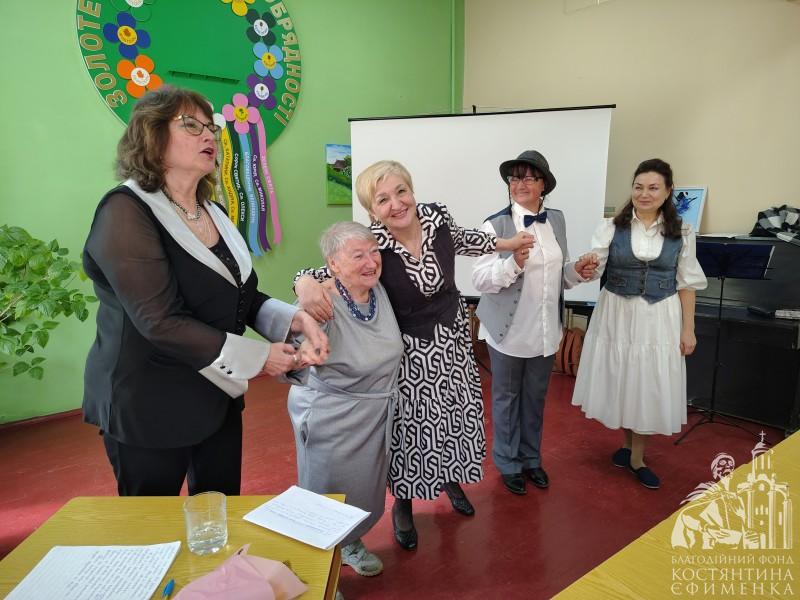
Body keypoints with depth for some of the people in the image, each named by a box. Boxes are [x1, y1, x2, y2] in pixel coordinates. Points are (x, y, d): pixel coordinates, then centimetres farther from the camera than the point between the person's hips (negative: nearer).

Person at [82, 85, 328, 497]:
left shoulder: (211, 213, 8)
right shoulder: (126, 212, -17)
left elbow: (240, 298, 10)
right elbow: (163, 323, -24)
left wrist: (296, 320, -9)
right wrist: (258, 359, -19)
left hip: (216, 397, 7)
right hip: (150, 409, -7)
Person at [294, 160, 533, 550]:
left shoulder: (437, 216, -13)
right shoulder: (370, 245, -25)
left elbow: (459, 239, 9)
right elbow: (328, 273, -23)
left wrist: (506, 244, 20)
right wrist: (306, 283, -47)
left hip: (453, 337, 5)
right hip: (409, 349, -4)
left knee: (457, 411, 20)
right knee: (411, 423, 7)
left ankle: (452, 481, 49)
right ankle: (403, 504, 35)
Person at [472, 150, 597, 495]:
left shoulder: (556, 219, 3)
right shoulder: (496, 225, -14)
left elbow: (556, 273, 13)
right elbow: (480, 280, -19)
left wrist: (576, 271, -8)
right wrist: (513, 263, -34)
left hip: (546, 329, 5)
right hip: (509, 330, -5)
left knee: (535, 398, 20)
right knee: (507, 398, 13)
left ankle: (531, 458, 40)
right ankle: (508, 463, 32)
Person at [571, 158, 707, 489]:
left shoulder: (681, 233, -1)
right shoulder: (611, 227, -4)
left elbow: (687, 283, 3)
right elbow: (594, 268, -13)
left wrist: (688, 328, 1)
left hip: (658, 318, 0)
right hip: (616, 314, 0)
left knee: (649, 386, 7)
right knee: (619, 381, 11)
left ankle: (637, 458, 25)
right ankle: (625, 443, 36)